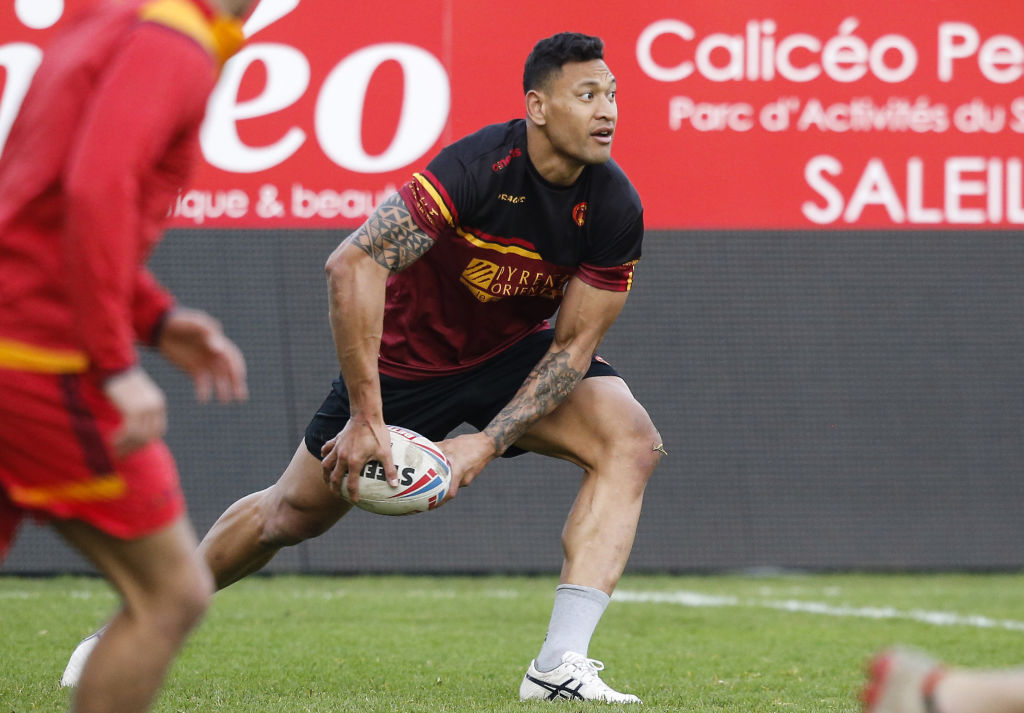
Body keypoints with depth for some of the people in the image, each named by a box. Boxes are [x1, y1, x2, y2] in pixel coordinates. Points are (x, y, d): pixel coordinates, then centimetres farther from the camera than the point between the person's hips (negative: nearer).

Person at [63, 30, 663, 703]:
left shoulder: (615, 208, -19)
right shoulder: (480, 167, -33)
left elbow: (574, 343, -13)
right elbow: (353, 265, -40)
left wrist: (488, 443, -24)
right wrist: (365, 418, -40)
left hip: (515, 354, 4)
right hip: (408, 353, -4)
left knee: (632, 443, -21)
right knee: (295, 513, 6)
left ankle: (560, 667, -26)